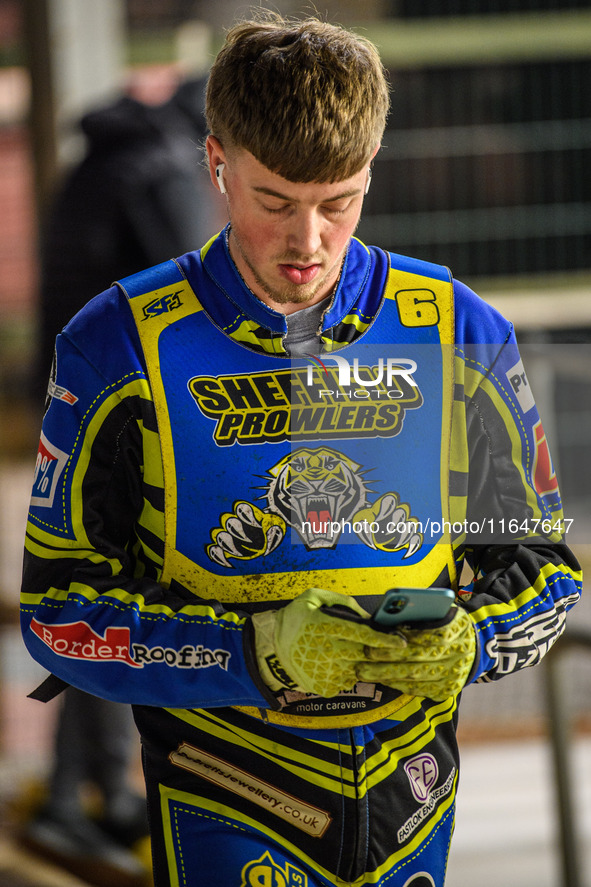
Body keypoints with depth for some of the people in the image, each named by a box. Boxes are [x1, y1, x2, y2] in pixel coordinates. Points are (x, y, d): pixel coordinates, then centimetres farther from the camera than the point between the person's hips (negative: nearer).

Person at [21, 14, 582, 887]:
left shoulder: (459, 334, -1)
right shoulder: (122, 348, -8)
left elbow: (540, 562, 8)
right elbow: (60, 610, -8)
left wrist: (466, 644, -14)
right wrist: (257, 654, -21)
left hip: (410, 804, 3)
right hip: (225, 814, -2)